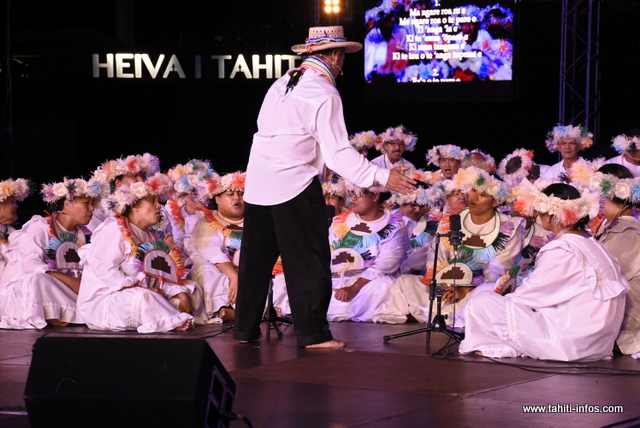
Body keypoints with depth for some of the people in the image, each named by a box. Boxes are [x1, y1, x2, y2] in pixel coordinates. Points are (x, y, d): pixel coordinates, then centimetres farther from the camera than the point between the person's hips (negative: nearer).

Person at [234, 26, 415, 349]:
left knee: (256, 260, 13)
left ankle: (245, 329, 19)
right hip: (295, 188, -8)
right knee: (308, 262, 0)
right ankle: (313, 334, 2)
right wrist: (382, 177, -10)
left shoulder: (282, 84, 13)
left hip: (257, 185, 8)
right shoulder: (324, 94, -11)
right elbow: (337, 153, -14)